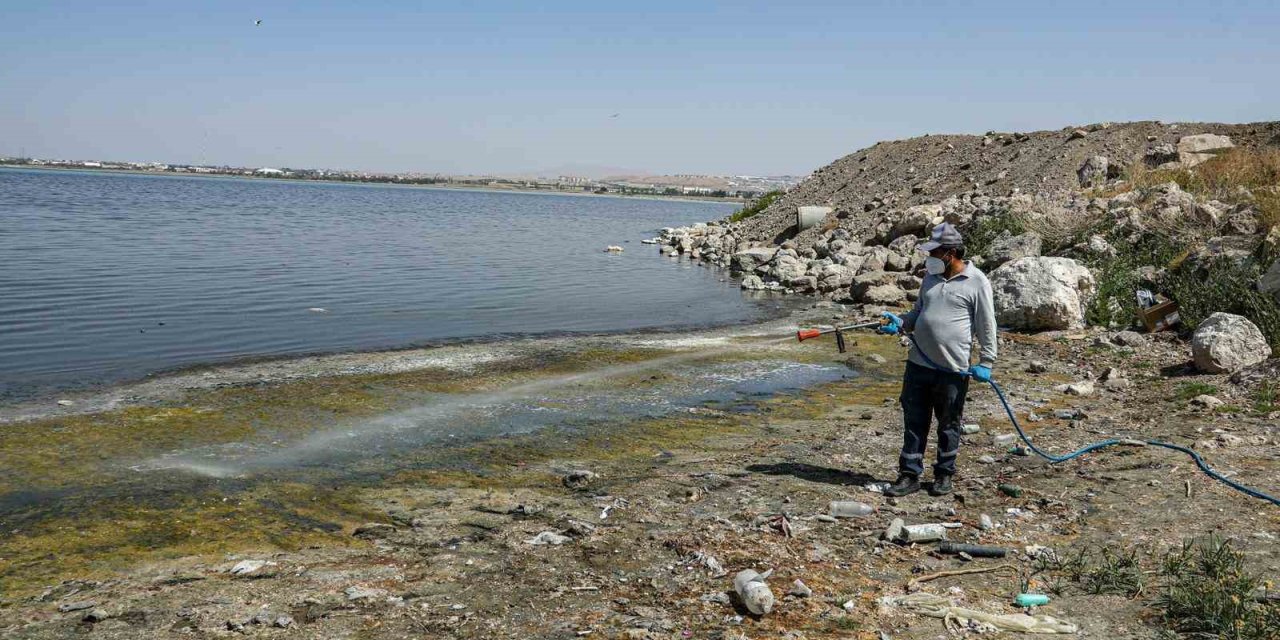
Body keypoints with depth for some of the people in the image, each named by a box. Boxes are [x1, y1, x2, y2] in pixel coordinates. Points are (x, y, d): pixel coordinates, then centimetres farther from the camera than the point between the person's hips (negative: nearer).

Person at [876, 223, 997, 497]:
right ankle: (910, 475, 15)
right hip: (918, 364, 5)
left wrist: (986, 362, -9)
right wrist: (900, 324, 1)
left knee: (948, 426, 10)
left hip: (953, 370, -5)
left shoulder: (977, 282, -8)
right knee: (914, 423, 7)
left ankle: (944, 475, 25)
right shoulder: (931, 276, 10)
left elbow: (987, 326, -5)